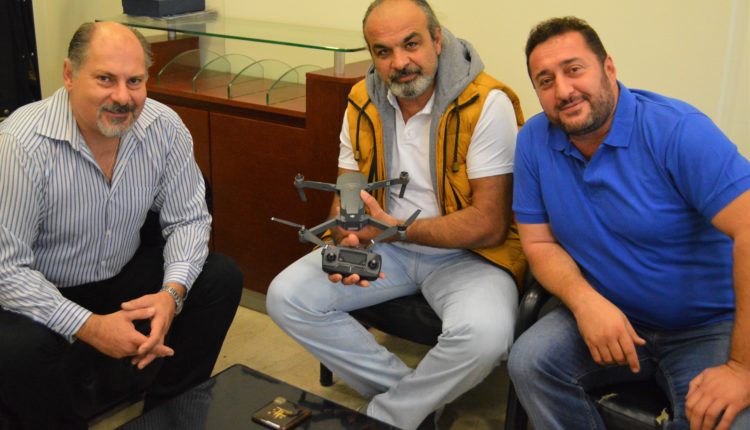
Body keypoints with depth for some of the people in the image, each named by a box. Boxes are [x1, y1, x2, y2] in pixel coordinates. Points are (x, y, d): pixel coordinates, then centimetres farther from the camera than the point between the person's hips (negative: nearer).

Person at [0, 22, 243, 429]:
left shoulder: (165, 128, -13)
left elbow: (187, 219, -5)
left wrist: (172, 293, -24)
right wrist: (88, 327, -32)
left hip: (125, 278, 5)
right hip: (44, 296, -4)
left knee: (221, 277, -12)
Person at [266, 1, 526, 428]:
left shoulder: (486, 104, -19)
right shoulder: (363, 103, -2)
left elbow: (489, 225, -20)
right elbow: (346, 197, 2)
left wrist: (396, 227, -30)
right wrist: (350, 243, -21)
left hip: (467, 252, -5)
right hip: (386, 246, 5)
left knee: (483, 335, -35)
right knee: (286, 297, -11)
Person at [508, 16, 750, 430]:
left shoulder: (677, 129, -20)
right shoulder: (534, 140, -5)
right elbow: (539, 243, 1)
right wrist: (584, 300, -21)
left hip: (708, 328, -3)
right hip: (606, 314, 4)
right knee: (527, 361, -21)